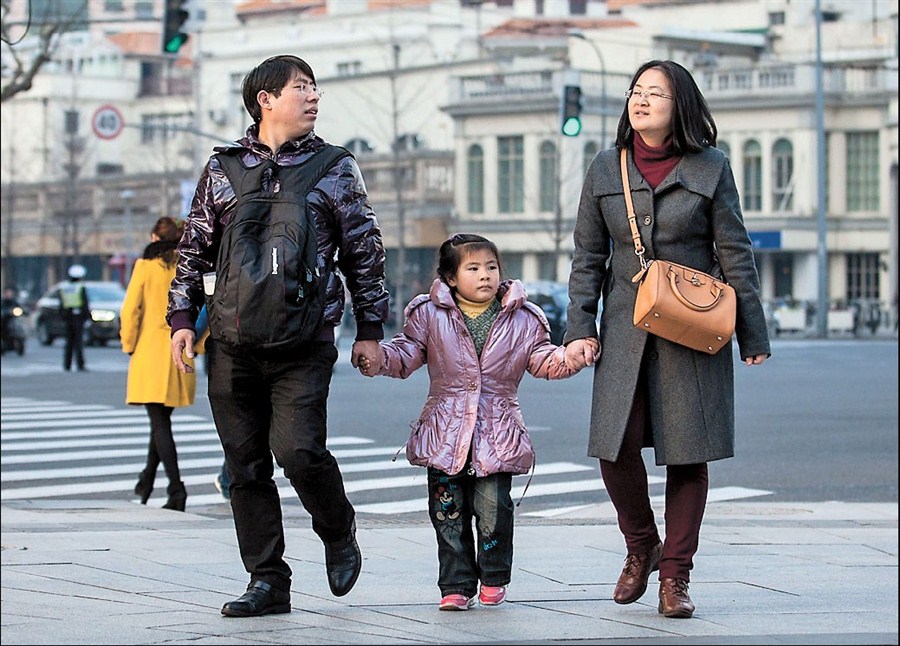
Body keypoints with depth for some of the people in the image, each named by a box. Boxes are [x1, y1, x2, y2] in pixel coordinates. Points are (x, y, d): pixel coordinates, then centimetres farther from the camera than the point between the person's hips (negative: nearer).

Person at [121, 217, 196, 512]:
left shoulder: (146, 266, -5)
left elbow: (130, 309, -7)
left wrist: (129, 344, 4)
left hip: (151, 352, -4)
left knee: (159, 421, -5)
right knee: (161, 419, 19)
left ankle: (176, 488, -17)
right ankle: (147, 482, 29)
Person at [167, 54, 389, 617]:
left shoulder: (336, 169, 9)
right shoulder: (223, 168, 11)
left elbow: (365, 252, 10)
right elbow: (195, 249, 15)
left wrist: (370, 329, 6)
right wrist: (183, 317, 7)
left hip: (305, 343, -2)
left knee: (298, 449, -17)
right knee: (246, 466, 2)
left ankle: (340, 534, 12)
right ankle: (268, 582, 11)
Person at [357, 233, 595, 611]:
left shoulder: (522, 319, 6)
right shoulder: (430, 314, 4)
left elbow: (538, 355, 5)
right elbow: (407, 352, 4)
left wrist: (559, 360, -17)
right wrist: (379, 359, -16)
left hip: (497, 434, -1)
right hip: (446, 432, 1)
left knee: (493, 507, -6)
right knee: (448, 511, 2)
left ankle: (494, 578, 15)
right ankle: (457, 585, 11)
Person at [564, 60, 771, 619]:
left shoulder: (710, 168, 0)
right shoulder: (606, 169, 7)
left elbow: (735, 254, 2)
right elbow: (588, 258, 10)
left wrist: (753, 335, 1)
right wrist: (581, 330, 2)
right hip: (626, 327, 2)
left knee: (687, 453, -1)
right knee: (616, 445, -8)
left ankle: (675, 574, 9)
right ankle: (641, 547, 18)